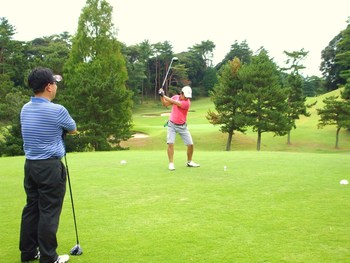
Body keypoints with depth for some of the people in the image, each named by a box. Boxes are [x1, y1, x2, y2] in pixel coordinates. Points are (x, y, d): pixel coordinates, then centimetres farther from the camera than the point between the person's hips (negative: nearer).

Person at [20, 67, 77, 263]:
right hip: (50, 166, -7)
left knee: (31, 208, 15)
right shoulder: (57, 110, -16)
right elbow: (73, 130, 3)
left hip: (30, 164, 8)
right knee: (49, 212, 0)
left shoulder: (25, 109, 6)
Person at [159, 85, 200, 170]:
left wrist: (164, 96, -23)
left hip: (182, 126, -1)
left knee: (190, 144, -2)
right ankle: (171, 163, -6)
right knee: (170, 143, -15)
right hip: (172, 124, 1)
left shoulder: (187, 103, -17)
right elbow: (165, 104, 7)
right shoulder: (175, 97, -2)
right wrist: (161, 96, -9)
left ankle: (189, 162, 20)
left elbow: (174, 102, -26)